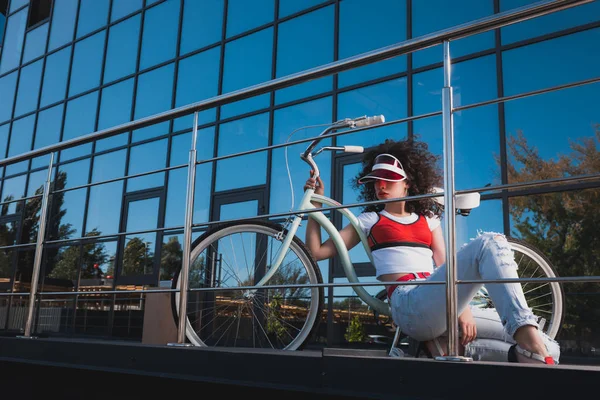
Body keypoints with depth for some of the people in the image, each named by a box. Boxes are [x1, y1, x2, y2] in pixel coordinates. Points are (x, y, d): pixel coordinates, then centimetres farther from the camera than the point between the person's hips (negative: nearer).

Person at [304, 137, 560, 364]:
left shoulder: (428, 219, 26)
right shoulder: (370, 220, 18)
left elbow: (445, 268, 13)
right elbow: (317, 252, 14)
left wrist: (462, 306, -5)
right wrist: (315, 204, 8)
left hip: (443, 308, 5)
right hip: (411, 306, -5)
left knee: (548, 349, -7)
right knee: (489, 243, -25)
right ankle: (527, 335, -39)